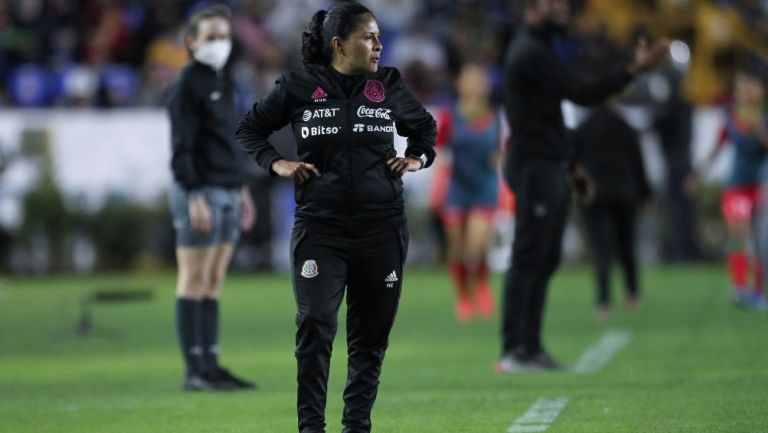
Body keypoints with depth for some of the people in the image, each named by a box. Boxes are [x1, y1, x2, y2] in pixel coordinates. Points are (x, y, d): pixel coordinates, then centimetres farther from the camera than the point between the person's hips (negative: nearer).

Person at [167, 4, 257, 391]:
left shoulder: (222, 83, 17)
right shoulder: (187, 85, -9)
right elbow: (181, 146, -14)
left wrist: (241, 188, 21)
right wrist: (194, 196, -20)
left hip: (227, 193, 8)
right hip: (199, 192, -8)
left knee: (214, 282, 8)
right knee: (195, 282, -6)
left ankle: (211, 364, 10)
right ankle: (195, 370, -5)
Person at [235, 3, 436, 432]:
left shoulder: (389, 86, 6)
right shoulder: (298, 88, 0)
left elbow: (425, 127, 24)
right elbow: (249, 129, 13)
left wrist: (416, 159, 6)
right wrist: (277, 163, -1)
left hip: (382, 230, 2)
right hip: (320, 229, -2)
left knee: (371, 335, 6)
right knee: (315, 325, -15)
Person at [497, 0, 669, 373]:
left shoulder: (540, 49, 18)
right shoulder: (530, 53, -15)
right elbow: (582, 93, -22)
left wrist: (569, 165, 23)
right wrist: (635, 69, -24)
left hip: (551, 169, 10)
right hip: (534, 166, -10)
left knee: (545, 261, 9)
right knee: (528, 260, -10)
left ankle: (531, 347, 11)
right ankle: (513, 352, -9)